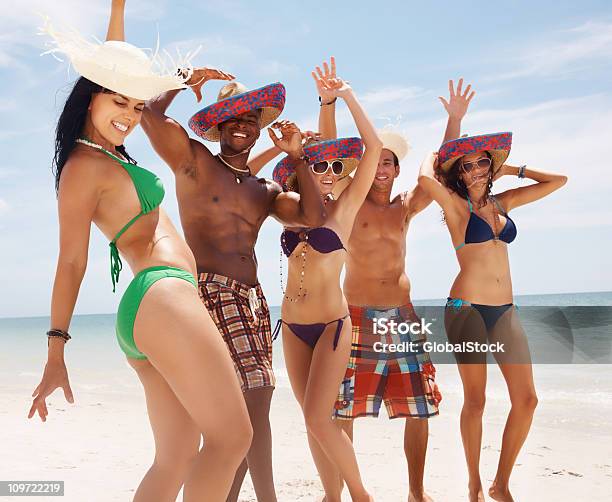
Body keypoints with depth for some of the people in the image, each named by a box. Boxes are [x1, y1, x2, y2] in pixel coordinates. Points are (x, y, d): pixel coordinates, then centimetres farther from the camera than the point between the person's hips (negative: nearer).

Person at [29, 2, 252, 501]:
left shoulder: (105, 153, 21)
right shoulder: (85, 165, -4)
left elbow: (115, 65, 34)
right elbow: (72, 261, -7)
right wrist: (56, 350, -6)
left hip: (144, 314, 10)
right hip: (163, 297, -10)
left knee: (176, 459, 9)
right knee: (231, 436, -12)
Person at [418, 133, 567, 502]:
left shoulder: (503, 202, 15)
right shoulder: (456, 205, -1)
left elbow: (558, 181, 20)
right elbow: (425, 179, -22)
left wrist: (510, 169, 19)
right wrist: (433, 156, 0)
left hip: (505, 310, 5)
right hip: (467, 308, -5)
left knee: (526, 399, -1)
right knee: (475, 401, 0)